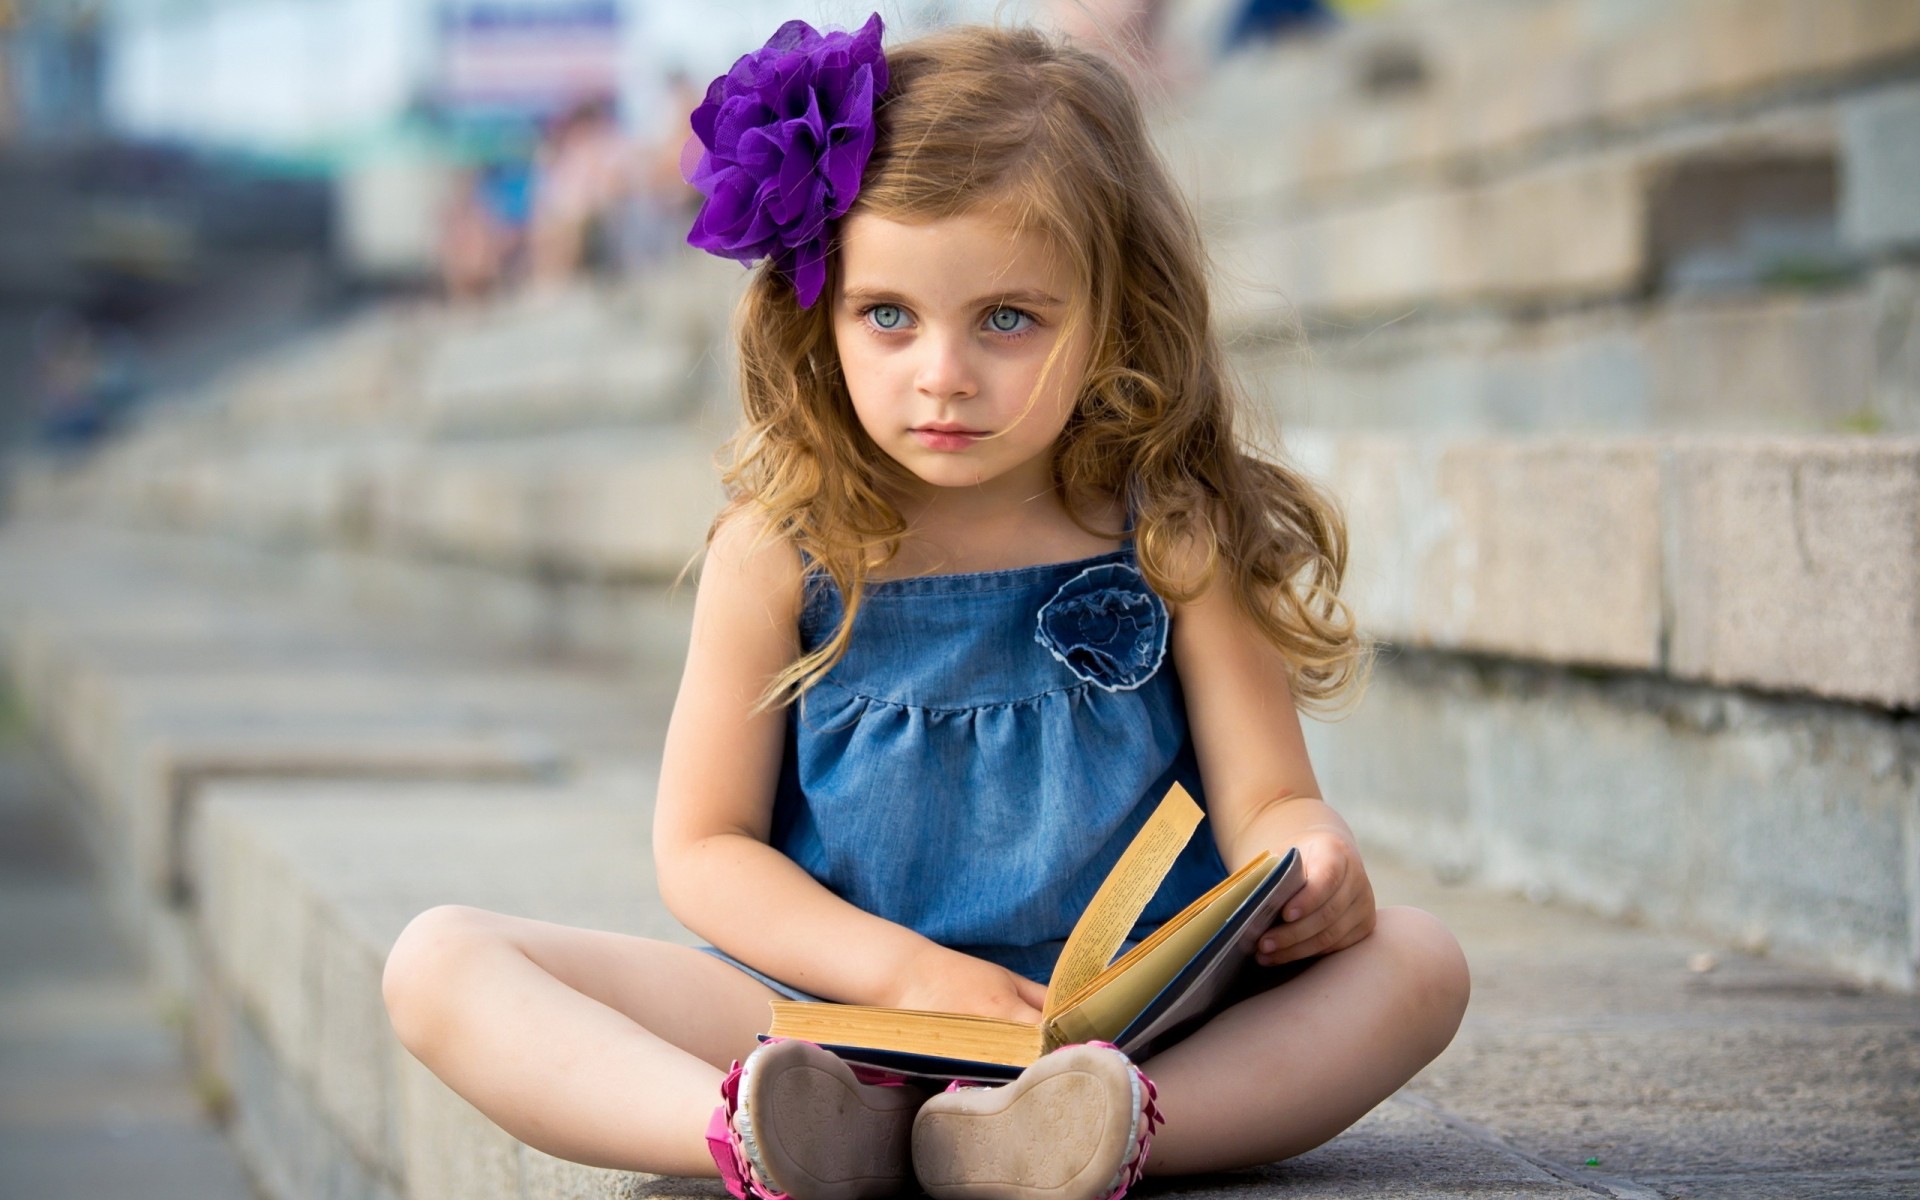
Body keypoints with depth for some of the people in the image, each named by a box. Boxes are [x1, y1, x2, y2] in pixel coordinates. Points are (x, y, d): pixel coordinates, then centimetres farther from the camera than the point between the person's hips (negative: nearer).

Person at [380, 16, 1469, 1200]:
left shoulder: (1175, 544, 0)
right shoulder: (783, 549, 0)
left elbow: (1267, 800, 0)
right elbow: (703, 846, 1)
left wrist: (1316, 863, -26)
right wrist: (908, 971, -15)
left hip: (1131, 1033, 0)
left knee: (1418, 961, -23)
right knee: (439, 962, -16)